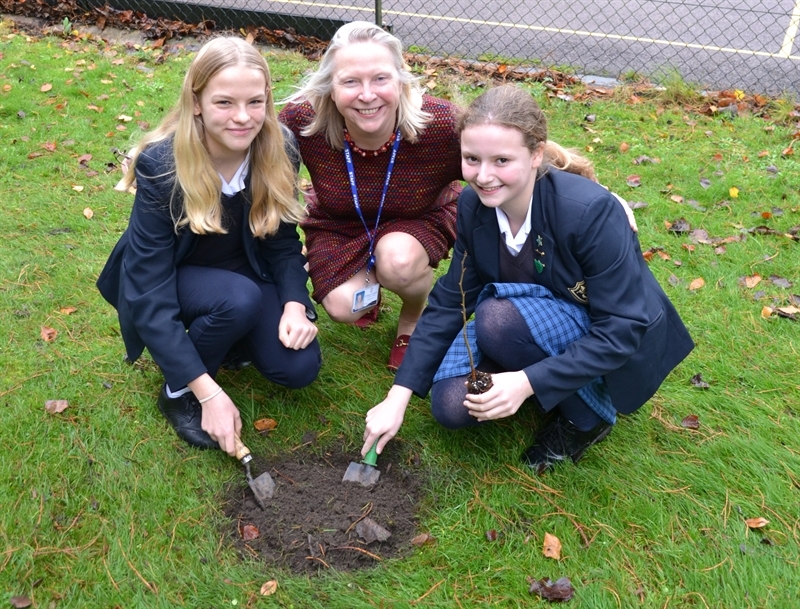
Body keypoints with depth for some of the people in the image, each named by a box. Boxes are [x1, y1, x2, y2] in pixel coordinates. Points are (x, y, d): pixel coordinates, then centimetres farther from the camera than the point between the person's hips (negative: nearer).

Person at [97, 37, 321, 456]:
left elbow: (283, 241, -3)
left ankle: (233, 338, 15)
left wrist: (294, 304, -23)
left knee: (299, 367, -16)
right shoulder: (161, 165, -30)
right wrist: (209, 393, -34)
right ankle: (177, 391, -7)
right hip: (173, 280, -3)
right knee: (239, 299, -35)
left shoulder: (280, 150, -18)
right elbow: (150, 294, -30)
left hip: (246, 271, 4)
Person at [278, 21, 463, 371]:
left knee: (397, 260, -32)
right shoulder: (303, 119, -30)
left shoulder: (442, 125, -34)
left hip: (420, 220, -1)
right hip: (338, 224, 2)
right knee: (344, 308, -17)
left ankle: (414, 321, 5)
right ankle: (367, 284, 23)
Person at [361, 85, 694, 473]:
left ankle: (588, 414, -6)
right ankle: (554, 390, 9)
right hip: (532, 322, 5)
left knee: (499, 318, -32)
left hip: (611, 349, -5)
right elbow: (449, 301, -7)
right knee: (451, 406, -16)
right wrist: (398, 397, -12)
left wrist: (527, 382, -34)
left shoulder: (590, 211, -31)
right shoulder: (474, 204, -13)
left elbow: (622, 331, -26)